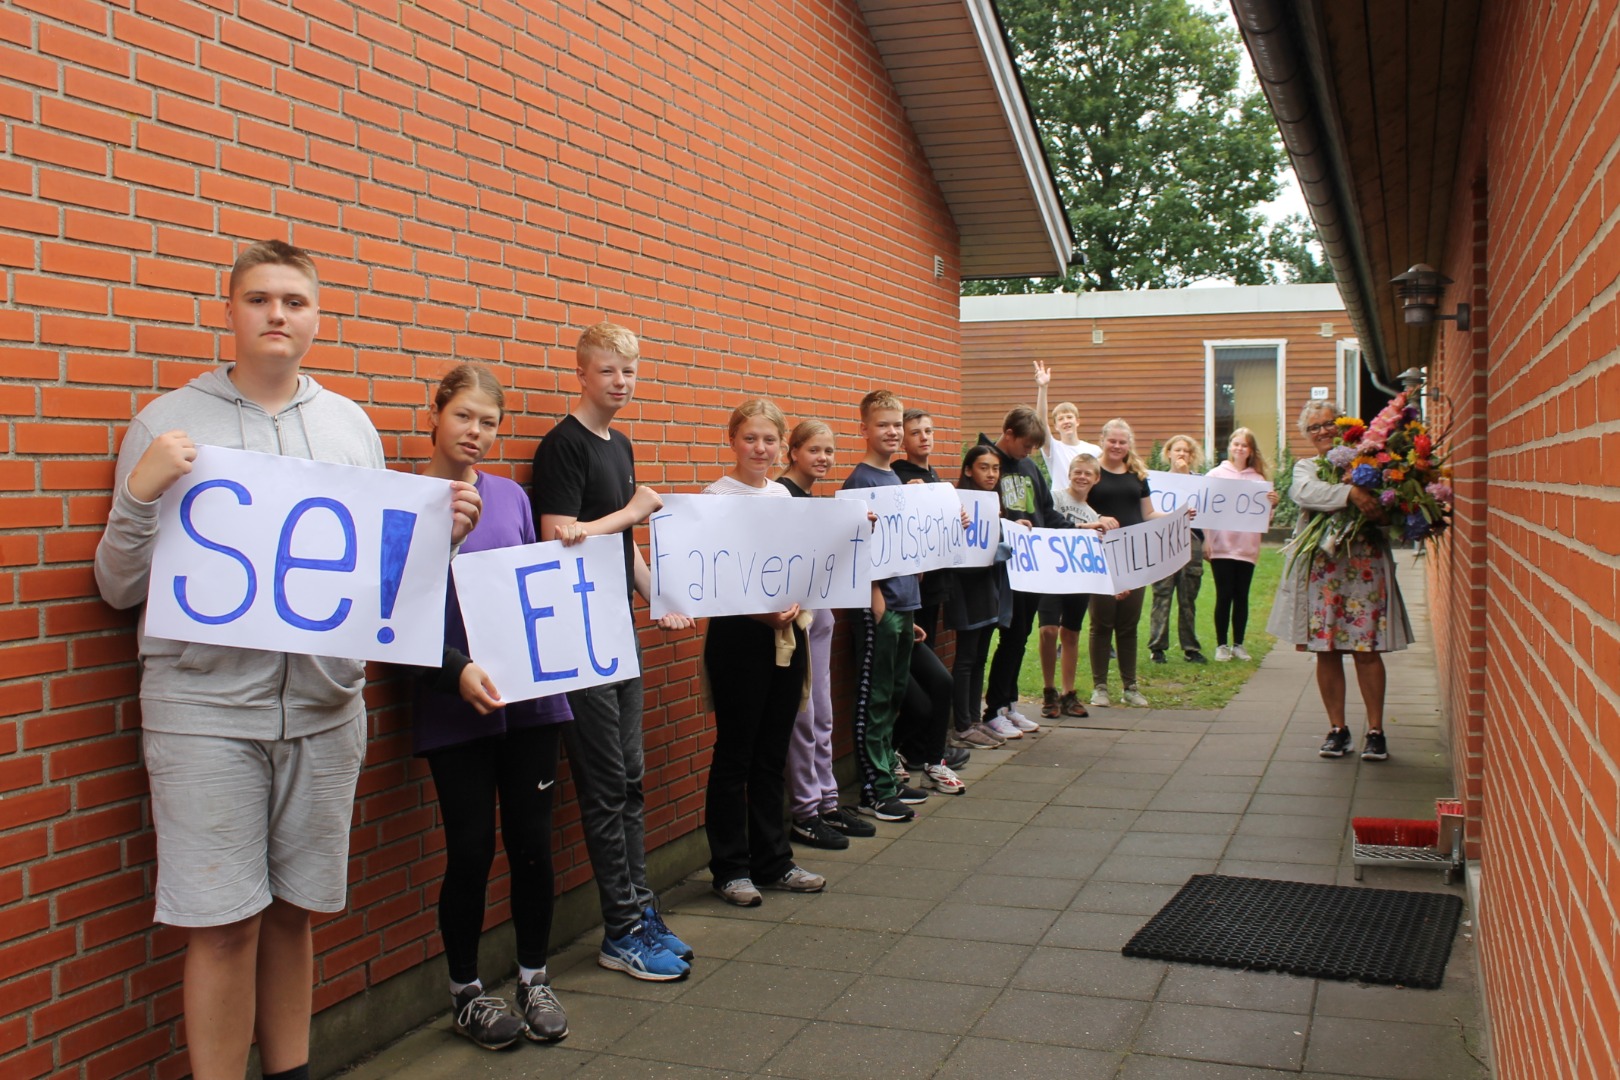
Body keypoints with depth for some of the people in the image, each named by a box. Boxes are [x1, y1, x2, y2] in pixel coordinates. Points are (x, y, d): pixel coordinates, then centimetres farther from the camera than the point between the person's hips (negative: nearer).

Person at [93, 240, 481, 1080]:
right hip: (206, 707, -3)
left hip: (324, 706, 3)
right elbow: (119, 588, 0)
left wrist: (439, 532, -5)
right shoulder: (168, 424, 0)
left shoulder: (352, 427, 10)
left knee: (293, 911, 14)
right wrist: (140, 495, -16)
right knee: (225, 924, 0)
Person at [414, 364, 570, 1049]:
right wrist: (458, 670, -21)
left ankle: (534, 977, 27)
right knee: (470, 848, 2)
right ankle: (466, 991, 23)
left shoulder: (512, 497, 8)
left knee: (531, 841, 7)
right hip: (454, 706, -3)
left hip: (531, 695, 3)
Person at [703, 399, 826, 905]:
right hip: (737, 634, -6)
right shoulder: (718, 496, -7)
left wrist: (796, 604, -7)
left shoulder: (783, 494, 11)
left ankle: (772, 861, 24)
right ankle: (730, 868, 13)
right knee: (735, 754, 2)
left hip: (787, 632, 6)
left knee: (772, 753, 13)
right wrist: (762, 611, -25)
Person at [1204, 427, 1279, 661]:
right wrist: (1206, 540, -9)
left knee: (1242, 596, 6)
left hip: (1247, 546, 2)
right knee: (1224, 595, 0)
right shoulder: (1216, 474, 2)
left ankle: (1238, 644, 16)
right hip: (1221, 545, -2)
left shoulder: (1258, 478, 8)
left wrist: (1272, 504, -10)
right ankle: (1221, 645, 9)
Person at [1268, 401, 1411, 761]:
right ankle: (1337, 728, 14)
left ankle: (1375, 730, 7)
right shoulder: (1305, 467, 13)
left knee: (1366, 649, -3)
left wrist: (1380, 509, -21)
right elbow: (1305, 493, -11)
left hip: (1364, 566, -1)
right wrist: (1350, 493, -26)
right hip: (1322, 567, 1)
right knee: (1326, 651, 3)